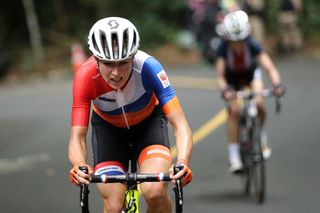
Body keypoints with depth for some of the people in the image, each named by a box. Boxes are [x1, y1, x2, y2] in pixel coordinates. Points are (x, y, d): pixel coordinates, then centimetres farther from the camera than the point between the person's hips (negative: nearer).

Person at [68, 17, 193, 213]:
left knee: (155, 192, -26)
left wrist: (182, 162, -56)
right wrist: (79, 166, -54)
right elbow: (78, 136, -32)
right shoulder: (85, 77, -33)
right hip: (108, 127, 1)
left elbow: (180, 125, -37)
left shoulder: (148, 67, -35)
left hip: (149, 121, -1)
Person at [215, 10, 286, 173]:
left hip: (251, 74, 1)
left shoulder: (252, 45, -33)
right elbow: (220, 76, -36)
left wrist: (277, 83, -58)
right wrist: (225, 90, -58)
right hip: (232, 77, -1)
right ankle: (234, 158, -16)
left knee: (259, 104, -22)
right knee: (233, 110, -20)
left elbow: (270, 68, -38)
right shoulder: (224, 48, -33)